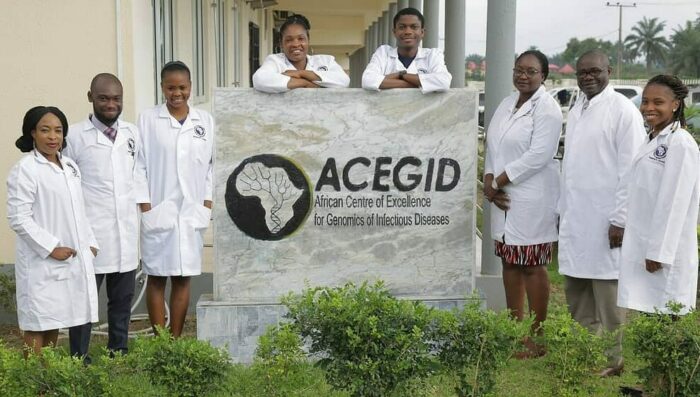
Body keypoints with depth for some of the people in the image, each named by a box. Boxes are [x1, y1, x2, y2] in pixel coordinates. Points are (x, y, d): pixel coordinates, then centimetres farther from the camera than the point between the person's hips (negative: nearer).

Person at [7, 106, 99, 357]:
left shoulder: (70, 166, 12)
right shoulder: (25, 170, -11)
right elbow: (18, 219, -16)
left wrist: (89, 242, 10)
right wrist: (51, 247, -18)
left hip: (73, 260, 7)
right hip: (42, 262, -7)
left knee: (54, 324, 14)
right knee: (37, 327, -1)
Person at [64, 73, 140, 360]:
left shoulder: (132, 134, 10)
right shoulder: (75, 136, -5)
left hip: (126, 234, 5)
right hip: (90, 234, -5)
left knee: (122, 299, 14)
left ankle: (119, 356, 26)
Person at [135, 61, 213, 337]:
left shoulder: (205, 121, 7)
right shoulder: (148, 120, 1)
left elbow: (213, 164, 10)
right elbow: (139, 164, -1)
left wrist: (208, 203, 3)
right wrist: (145, 205, -6)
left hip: (192, 212, 2)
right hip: (158, 211, -2)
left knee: (183, 278, 7)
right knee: (156, 278, 3)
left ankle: (176, 339, 16)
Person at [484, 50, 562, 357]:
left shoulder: (547, 108, -9)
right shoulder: (507, 104, 14)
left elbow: (538, 156, -17)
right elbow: (492, 146, 13)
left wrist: (496, 182, -14)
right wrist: (490, 183, -3)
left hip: (532, 200, -7)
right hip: (504, 198, 7)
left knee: (532, 266, -2)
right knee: (510, 262, 12)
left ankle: (537, 337, 7)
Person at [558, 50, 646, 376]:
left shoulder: (622, 110, -10)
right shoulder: (576, 110, 14)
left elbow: (631, 170, -13)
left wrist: (620, 220, -16)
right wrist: (563, 209, 15)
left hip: (604, 220, -7)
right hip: (575, 218, 8)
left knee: (607, 295, 0)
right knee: (576, 292, 14)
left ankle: (612, 361, 12)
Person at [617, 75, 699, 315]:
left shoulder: (680, 143, -13)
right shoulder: (652, 140, 14)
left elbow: (675, 203, -17)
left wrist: (659, 252, -18)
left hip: (664, 250, -8)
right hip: (642, 245, 8)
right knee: (647, 314, 11)